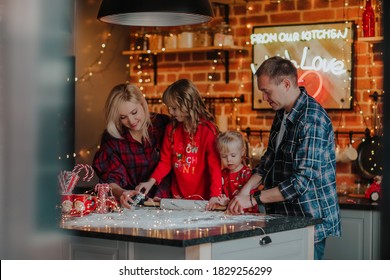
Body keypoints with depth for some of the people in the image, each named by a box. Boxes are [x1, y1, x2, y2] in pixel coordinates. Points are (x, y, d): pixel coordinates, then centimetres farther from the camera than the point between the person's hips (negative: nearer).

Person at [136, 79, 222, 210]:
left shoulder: (207, 130, -12)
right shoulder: (171, 129, 4)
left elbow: (215, 165, -15)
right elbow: (165, 161, 7)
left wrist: (215, 195, -23)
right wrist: (151, 181, -7)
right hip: (178, 197, 4)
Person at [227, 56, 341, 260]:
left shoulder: (312, 120, -21)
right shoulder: (282, 114, 10)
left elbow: (301, 181, -25)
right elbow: (270, 158, 17)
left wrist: (253, 199, -22)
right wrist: (245, 190, 1)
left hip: (310, 220, -8)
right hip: (285, 216, 8)